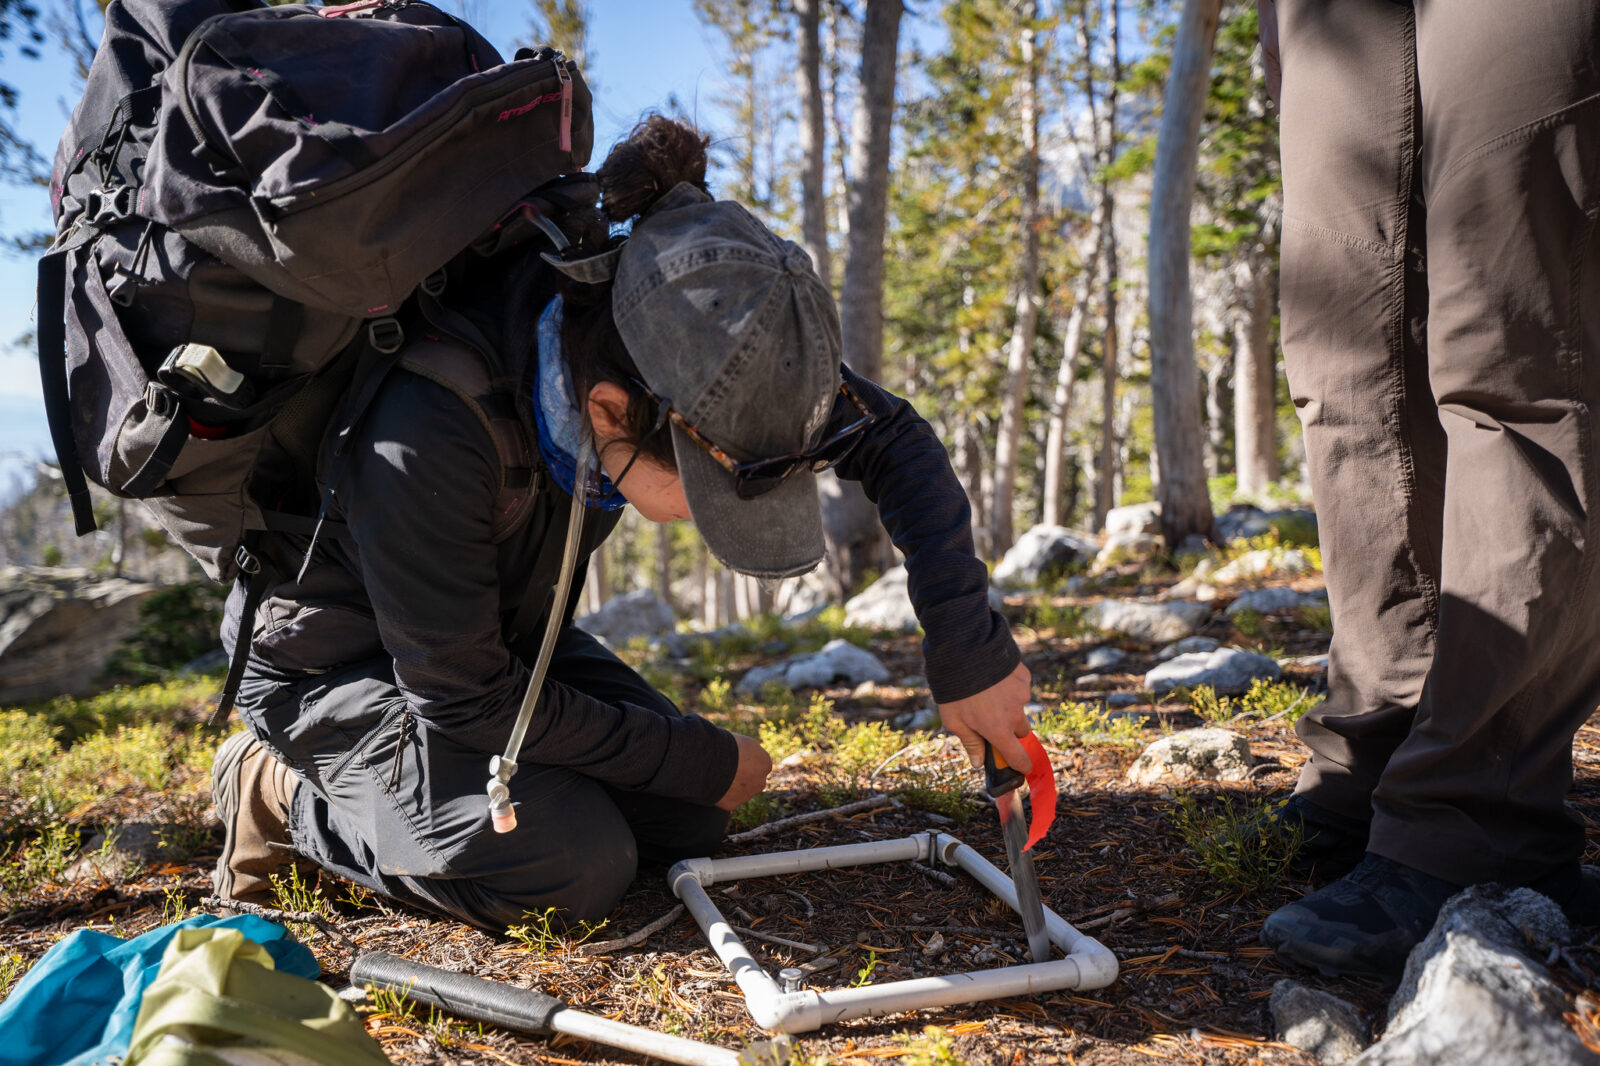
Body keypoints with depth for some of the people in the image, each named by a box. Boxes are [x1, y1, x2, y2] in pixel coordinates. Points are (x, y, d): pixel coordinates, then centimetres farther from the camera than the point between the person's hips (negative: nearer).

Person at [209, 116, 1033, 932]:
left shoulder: (663, 342, -23)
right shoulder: (431, 428, -41)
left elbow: (891, 436, -12)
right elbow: (464, 695, -28)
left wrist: (971, 651, -20)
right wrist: (703, 760, -20)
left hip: (503, 626, 6)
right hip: (332, 655, -6)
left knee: (687, 824, -2)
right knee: (578, 865, -23)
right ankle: (283, 792, -1)